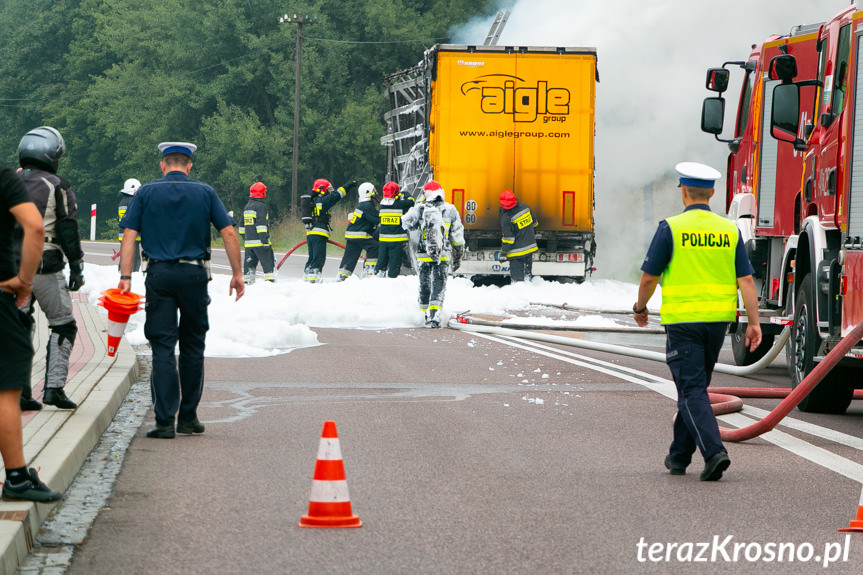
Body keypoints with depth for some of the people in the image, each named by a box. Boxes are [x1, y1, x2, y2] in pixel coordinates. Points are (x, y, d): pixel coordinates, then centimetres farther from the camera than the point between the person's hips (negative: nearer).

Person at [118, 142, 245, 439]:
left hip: (159, 275, 0)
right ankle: (188, 417, 17)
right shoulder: (204, 193, 5)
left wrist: (126, 276, -3)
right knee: (193, 347, 12)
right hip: (194, 273, 1)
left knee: (162, 348, -1)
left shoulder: (147, 192, 5)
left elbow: (129, 235, -2)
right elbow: (228, 233, 1)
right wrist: (237, 273, 6)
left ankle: (165, 421, -8)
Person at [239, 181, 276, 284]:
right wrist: (264, 238, -18)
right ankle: (270, 279, -11)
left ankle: (247, 280, 7)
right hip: (259, 242, -8)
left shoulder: (246, 207, 17)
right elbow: (261, 224, -17)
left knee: (249, 264, 10)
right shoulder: (260, 206, -9)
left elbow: (242, 225, 23)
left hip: (248, 242, 8)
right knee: (268, 263, -5)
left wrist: (244, 238, 30)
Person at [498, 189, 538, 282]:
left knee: (517, 275, 3)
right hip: (530, 246, 6)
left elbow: (508, 238, -17)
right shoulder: (525, 207, -6)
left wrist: (503, 253, -6)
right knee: (527, 271, 22)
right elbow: (534, 222, 12)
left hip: (517, 251, -6)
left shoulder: (506, 218, -22)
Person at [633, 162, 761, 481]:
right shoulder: (729, 230, 4)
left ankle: (714, 452, -23)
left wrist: (640, 308, 14)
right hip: (718, 321, 5)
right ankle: (679, 456, 27)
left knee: (692, 390, -5)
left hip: (683, 320, -5)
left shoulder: (671, 228, -8)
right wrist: (753, 323, -1)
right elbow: (746, 280, -2)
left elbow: (649, 277, -4)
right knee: (695, 386, 18)